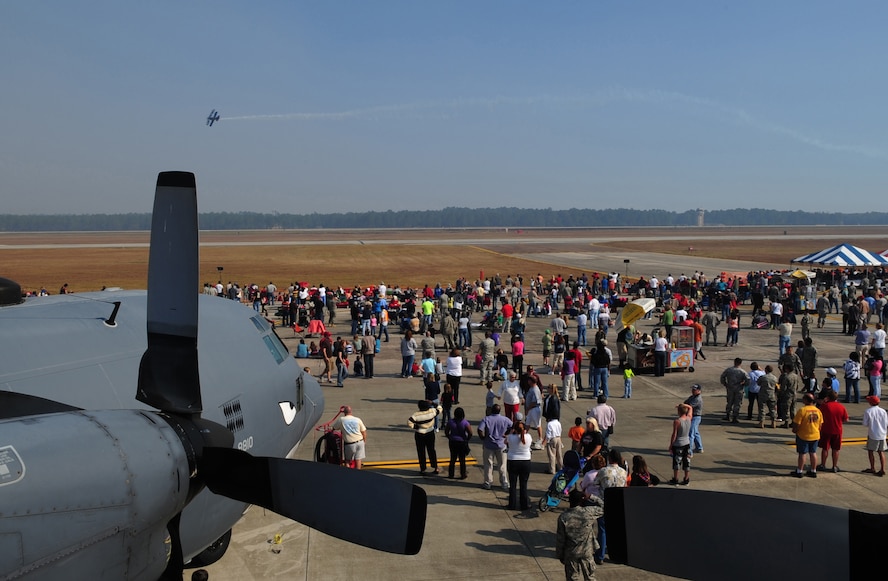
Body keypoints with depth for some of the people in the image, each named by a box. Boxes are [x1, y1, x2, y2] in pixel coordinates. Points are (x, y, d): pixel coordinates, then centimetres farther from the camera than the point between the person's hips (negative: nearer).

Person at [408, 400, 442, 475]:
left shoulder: (416, 415, -20)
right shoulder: (432, 411, -12)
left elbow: (409, 423, -25)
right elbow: (440, 409, 5)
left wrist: (415, 427, -11)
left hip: (419, 435, -3)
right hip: (430, 434, 3)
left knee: (421, 452, 10)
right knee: (431, 450, 16)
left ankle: (422, 469, 15)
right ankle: (435, 468, 18)